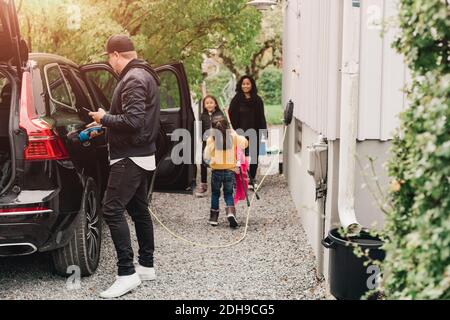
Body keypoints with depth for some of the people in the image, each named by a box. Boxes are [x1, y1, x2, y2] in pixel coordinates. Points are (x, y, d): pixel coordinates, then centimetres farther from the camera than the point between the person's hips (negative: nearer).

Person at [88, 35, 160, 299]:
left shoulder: (133, 79, -18)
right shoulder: (144, 75, 15)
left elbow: (132, 121, -27)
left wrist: (104, 118, -12)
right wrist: (104, 125, 18)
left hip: (130, 158, -11)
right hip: (143, 155, 11)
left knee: (112, 210, -12)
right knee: (139, 209, 15)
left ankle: (127, 273, -12)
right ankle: (146, 265, 23)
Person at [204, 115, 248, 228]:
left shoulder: (211, 140, -12)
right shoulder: (233, 137, -8)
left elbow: (207, 156, -12)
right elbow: (245, 143, 3)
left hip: (216, 171, -1)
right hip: (230, 170, 1)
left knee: (215, 194, 18)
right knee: (228, 193, 13)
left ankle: (214, 218, 20)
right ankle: (231, 211, -13)